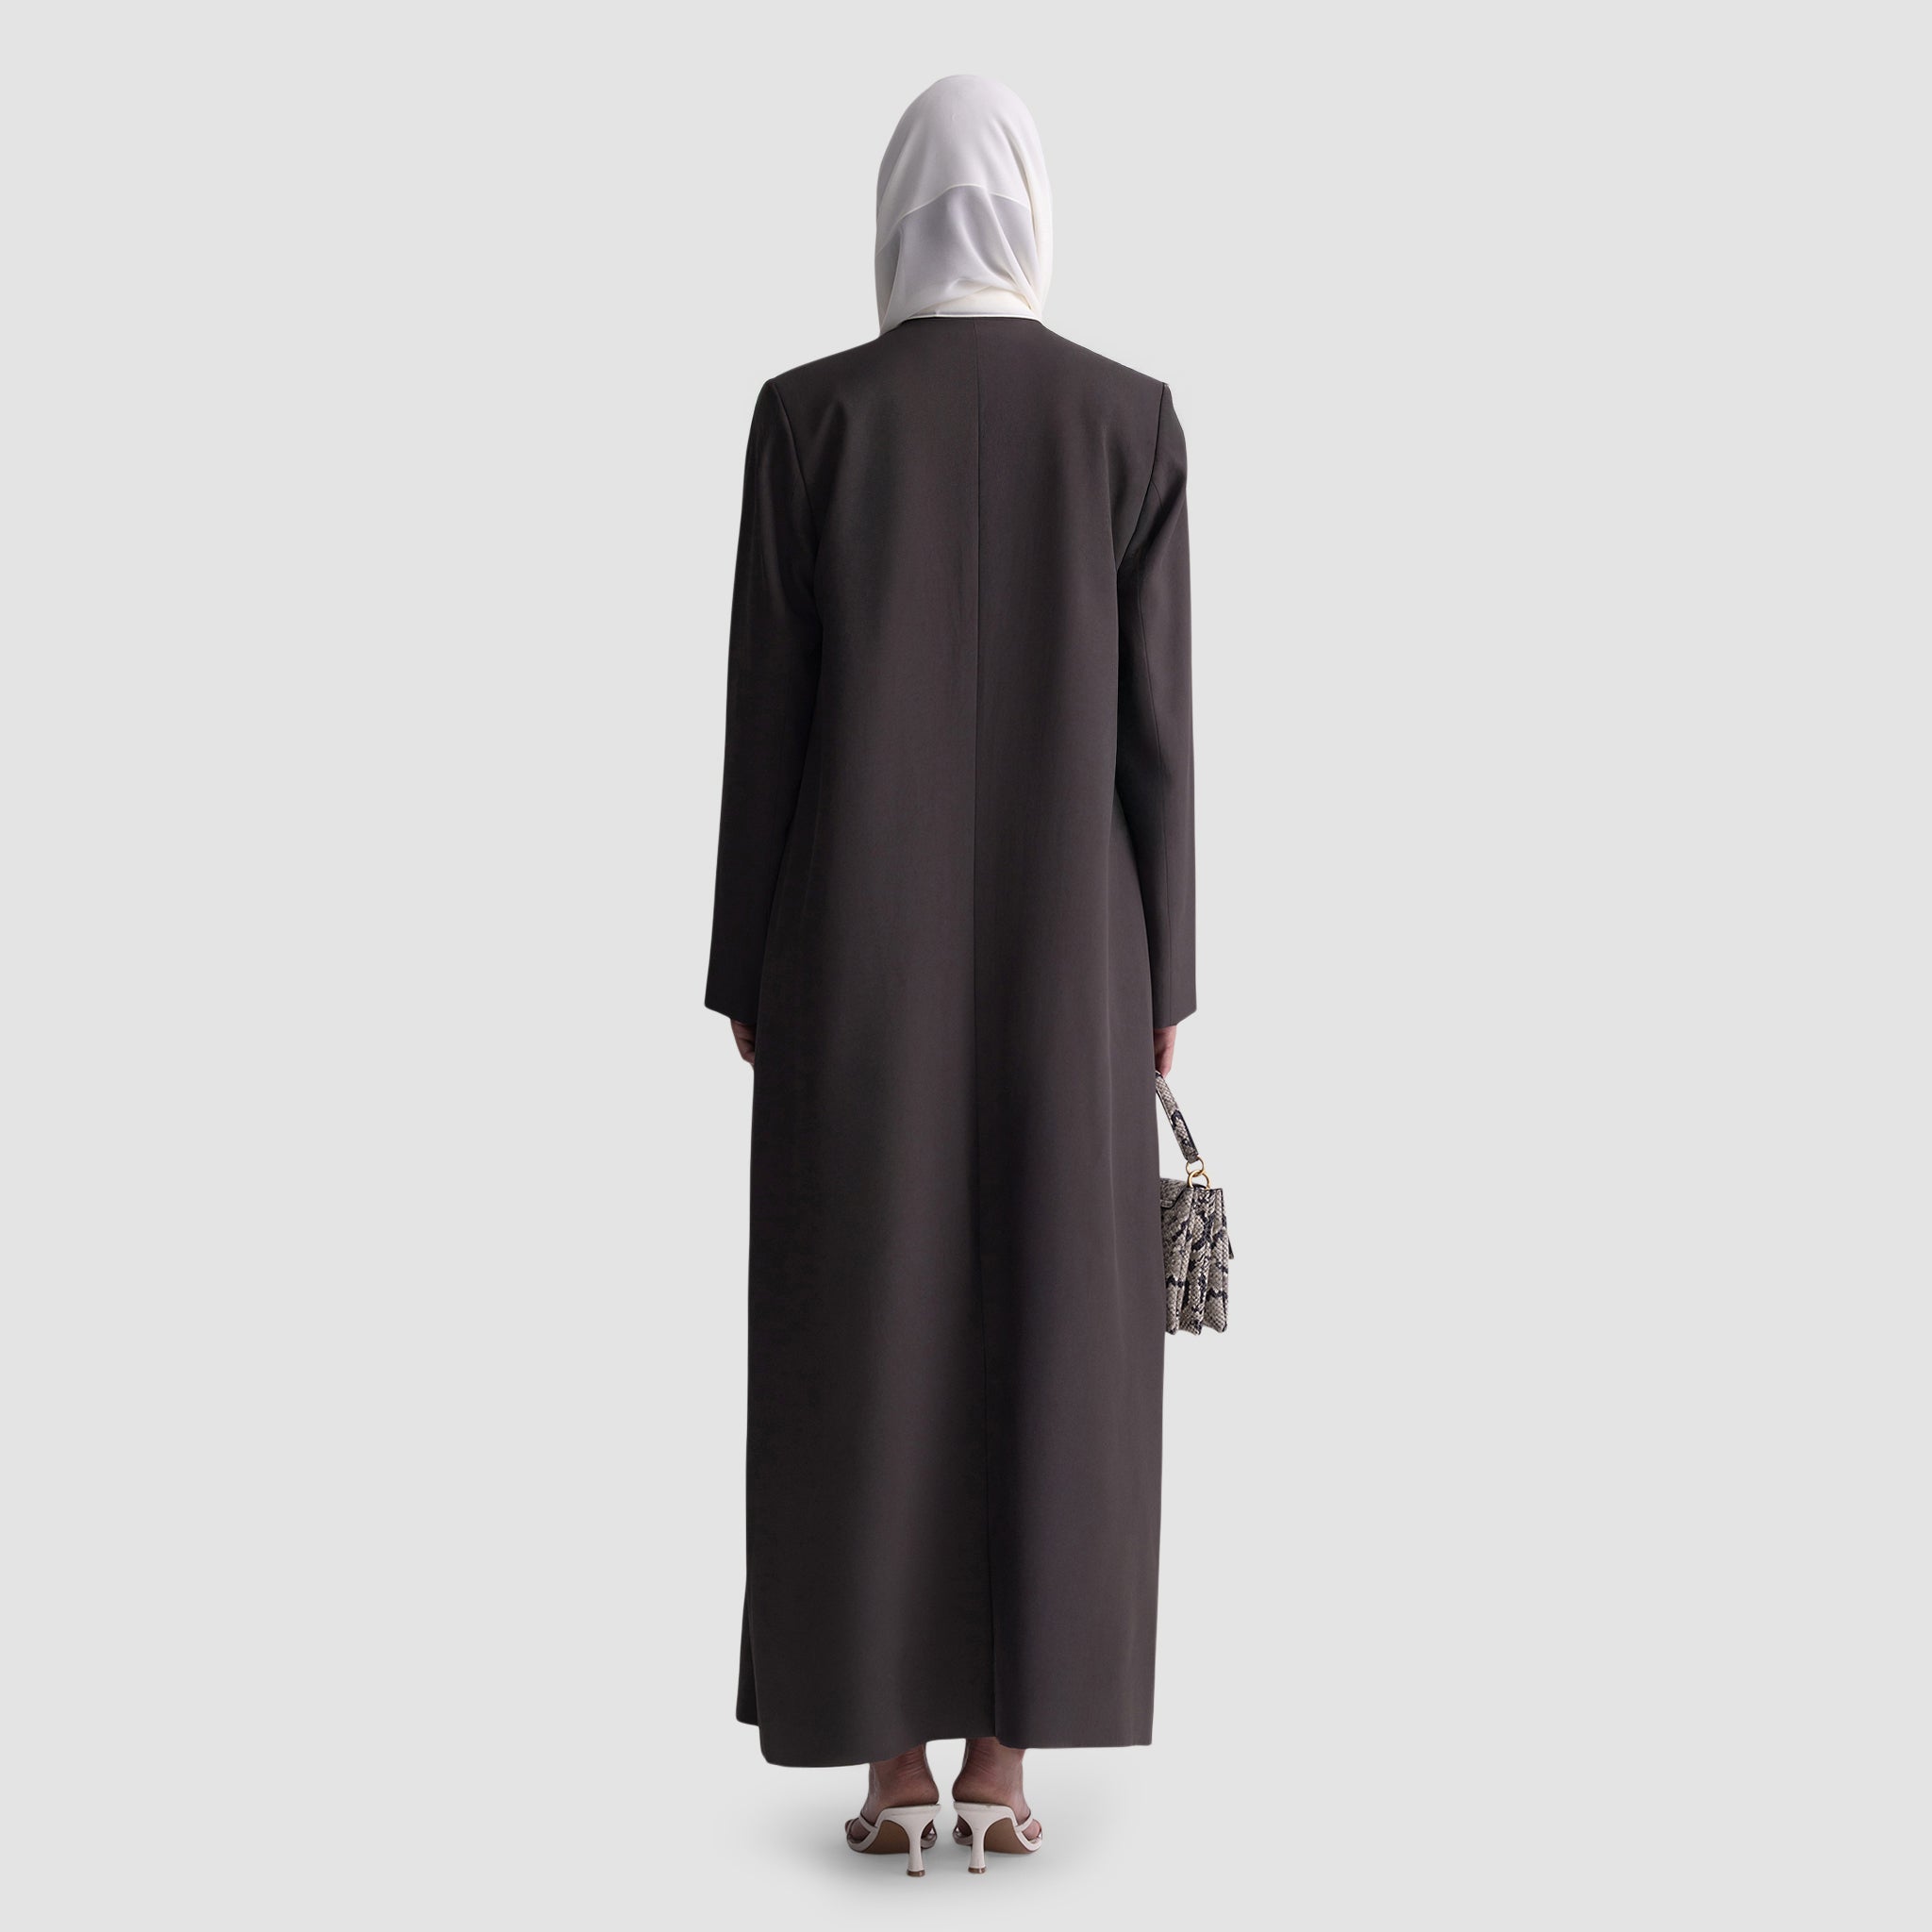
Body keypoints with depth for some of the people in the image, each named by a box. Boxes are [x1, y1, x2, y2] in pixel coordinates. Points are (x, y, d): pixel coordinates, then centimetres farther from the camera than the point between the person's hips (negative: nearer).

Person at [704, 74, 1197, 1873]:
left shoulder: (807, 416, -3)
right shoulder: (1131, 421, 0)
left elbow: (767, 711, -4)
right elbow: (1153, 719, -2)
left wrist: (746, 972, 4)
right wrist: (1163, 977, 5)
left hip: (862, 943, -1)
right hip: (1059, 943, 1)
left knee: (865, 1347, 6)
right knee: (1044, 1342, 7)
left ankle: (892, 1762, 10)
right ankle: (999, 1762, 12)